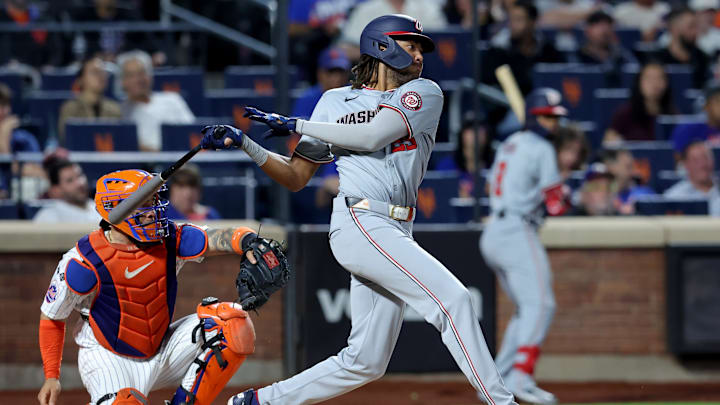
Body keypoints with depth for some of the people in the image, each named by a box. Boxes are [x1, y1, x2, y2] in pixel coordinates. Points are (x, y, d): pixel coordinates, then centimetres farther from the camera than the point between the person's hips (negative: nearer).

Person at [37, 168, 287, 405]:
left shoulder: (169, 241, -7)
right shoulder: (85, 262, -17)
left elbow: (218, 239, -21)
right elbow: (51, 318, -6)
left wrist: (248, 241, -45)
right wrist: (51, 377, -11)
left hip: (161, 352, 5)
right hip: (109, 360, -5)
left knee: (231, 322, -13)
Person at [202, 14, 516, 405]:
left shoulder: (423, 93, 11)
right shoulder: (335, 101, 11)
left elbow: (373, 136, -6)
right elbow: (296, 178, 14)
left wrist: (296, 125, -1)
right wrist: (246, 144, 1)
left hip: (394, 234, 4)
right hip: (358, 223, -4)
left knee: (367, 361, 4)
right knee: (451, 298, -21)